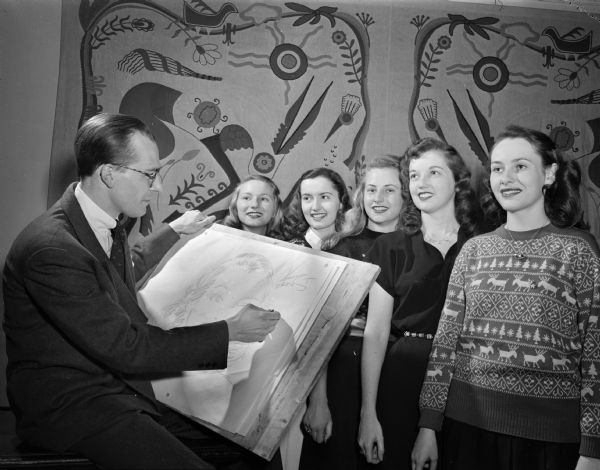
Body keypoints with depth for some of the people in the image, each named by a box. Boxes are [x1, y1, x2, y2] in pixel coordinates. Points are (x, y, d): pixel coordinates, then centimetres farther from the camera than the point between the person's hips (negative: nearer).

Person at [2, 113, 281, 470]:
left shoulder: (100, 220, 1)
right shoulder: (51, 249, -27)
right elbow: (127, 348, -26)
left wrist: (177, 230, 28)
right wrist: (229, 331, -20)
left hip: (123, 378, 8)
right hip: (68, 400, -8)